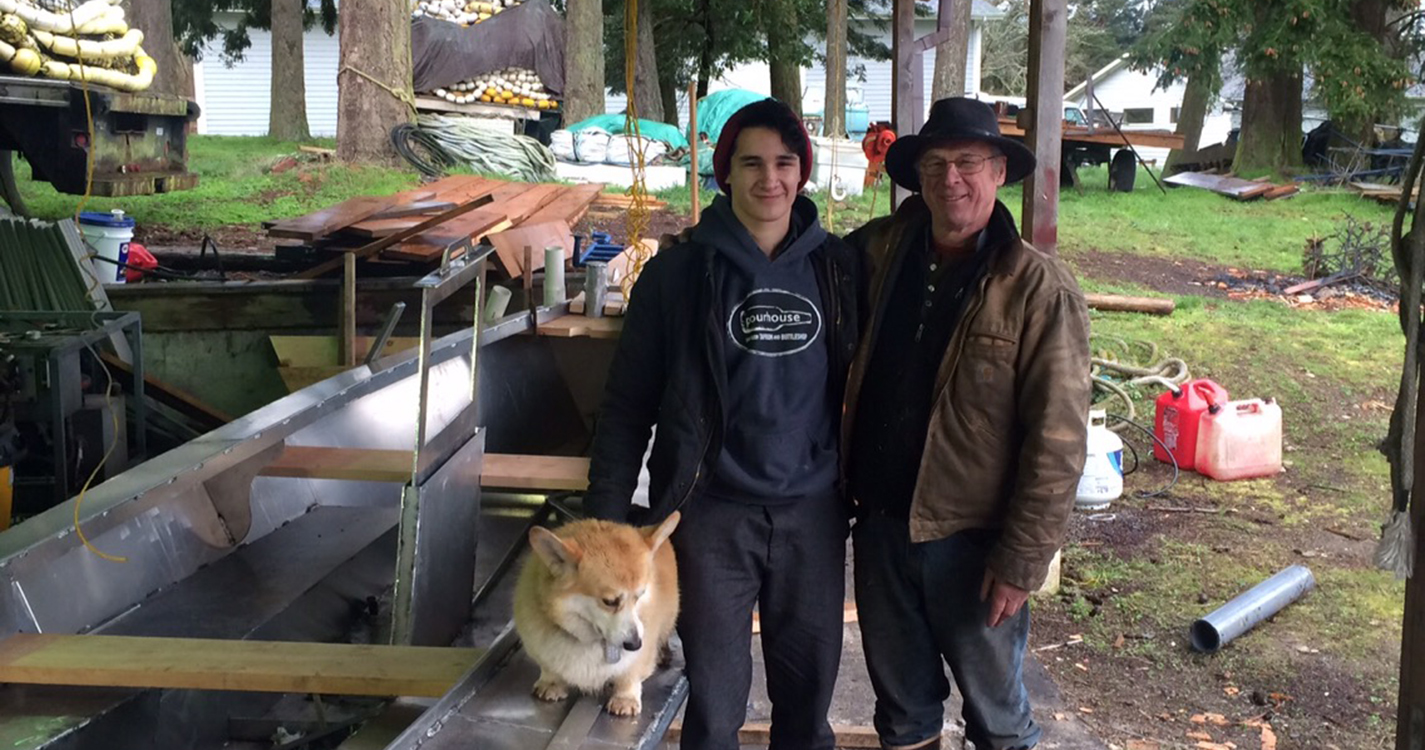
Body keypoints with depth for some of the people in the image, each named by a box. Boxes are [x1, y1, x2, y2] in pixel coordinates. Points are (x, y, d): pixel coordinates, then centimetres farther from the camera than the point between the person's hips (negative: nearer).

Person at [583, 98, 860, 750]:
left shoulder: (837, 268, 3)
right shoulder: (679, 273, -4)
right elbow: (628, 399, -2)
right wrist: (607, 511, -6)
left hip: (813, 511, 3)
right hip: (713, 513, -2)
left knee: (809, 693, 13)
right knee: (715, 697, 6)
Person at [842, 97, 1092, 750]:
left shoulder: (1039, 291, -14)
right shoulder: (881, 250, 0)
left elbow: (1057, 443, -15)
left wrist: (1020, 561, -16)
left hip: (971, 540, -4)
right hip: (880, 523, 4)